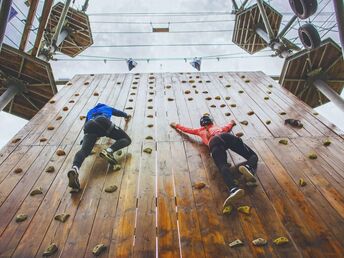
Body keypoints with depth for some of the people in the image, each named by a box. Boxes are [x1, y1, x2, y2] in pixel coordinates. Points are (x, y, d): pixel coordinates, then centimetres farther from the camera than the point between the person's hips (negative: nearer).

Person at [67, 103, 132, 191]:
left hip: (90, 125, 3)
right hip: (103, 122, -2)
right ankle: (109, 151, -28)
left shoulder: (90, 112, 46)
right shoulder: (107, 108, 43)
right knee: (127, 139, 3)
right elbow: (119, 112, 60)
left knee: (84, 150, -16)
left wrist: (95, 135, 56)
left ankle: (75, 168, -50)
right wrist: (126, 115, 80)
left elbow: (86, 126, 40)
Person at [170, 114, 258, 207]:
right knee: (253, 156, 2)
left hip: (214, 142, -2)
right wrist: (232, 122, 91)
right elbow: (228, 126, 67)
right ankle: (248, 167, -36)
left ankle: (234, 189, -57)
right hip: (227, 137, 2)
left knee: (223, 166, -26)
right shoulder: (218, 127, 45)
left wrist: (176, 125, 72)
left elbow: (186, 129, 53)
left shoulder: (200, 130, 40)